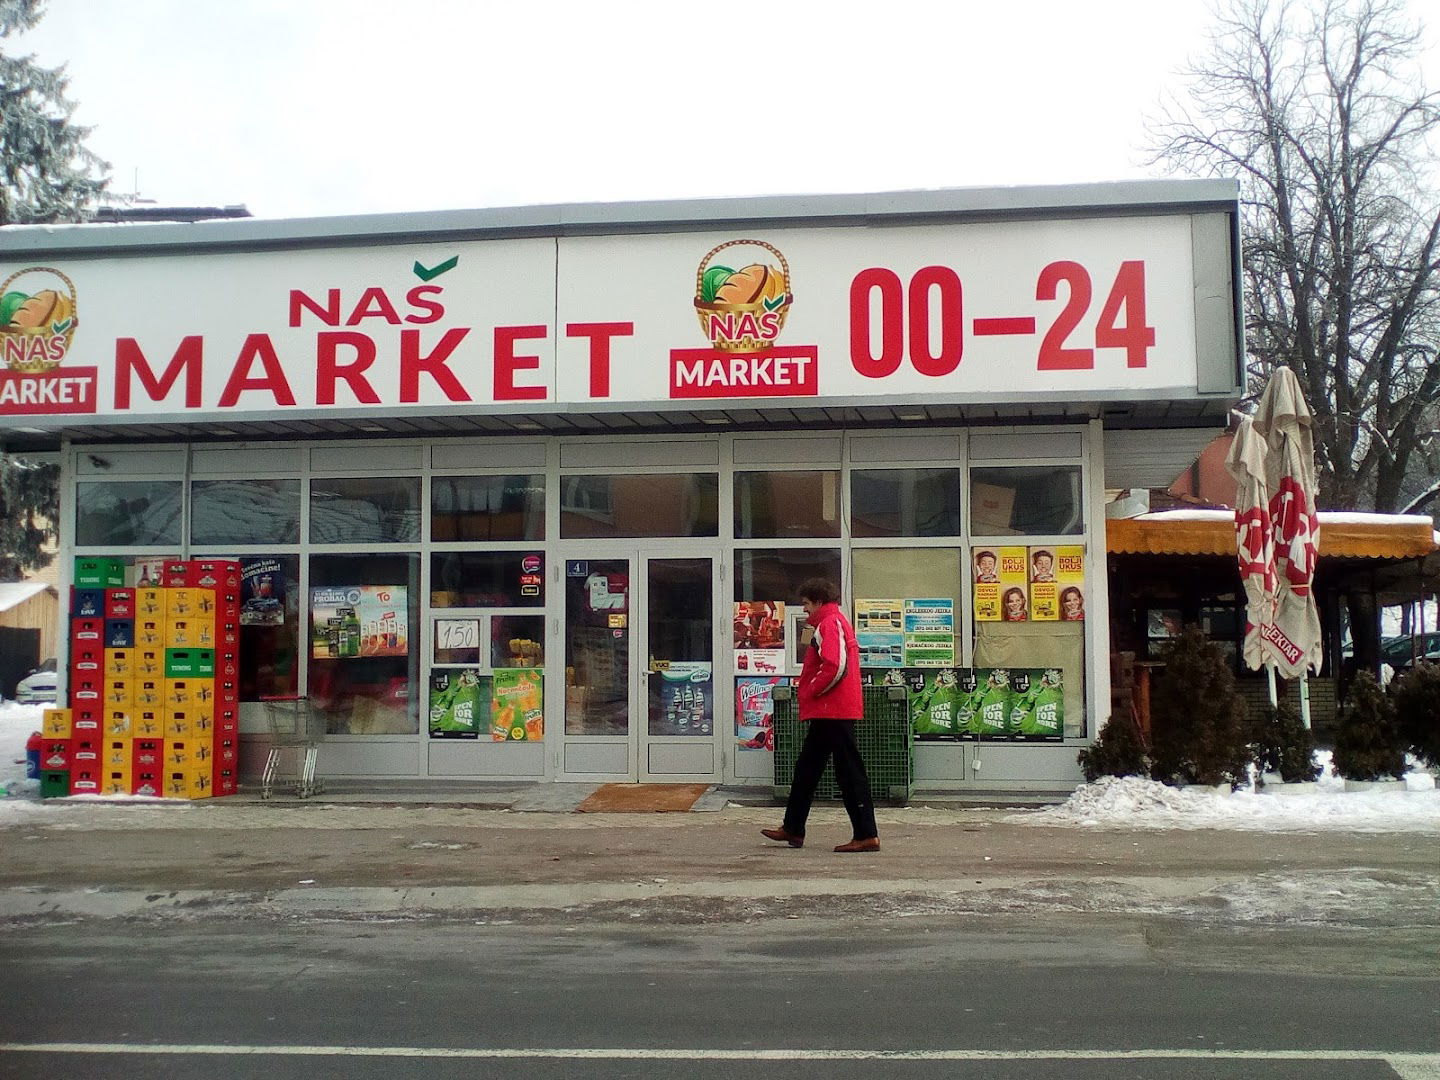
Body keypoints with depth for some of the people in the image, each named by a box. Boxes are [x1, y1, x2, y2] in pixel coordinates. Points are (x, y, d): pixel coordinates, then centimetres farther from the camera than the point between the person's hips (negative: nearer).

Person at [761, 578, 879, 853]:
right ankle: (793, 829, 23)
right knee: (806, 769, 16)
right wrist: (810, 695, 16)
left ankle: (866, 835, -4)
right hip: (827, 712, 11)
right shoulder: (836, 621, 20)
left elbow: (835, 666, -25)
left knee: (849, 772, -7)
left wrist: (811, 692, -12)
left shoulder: (829, 624, -13)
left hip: (832, 711, -11)